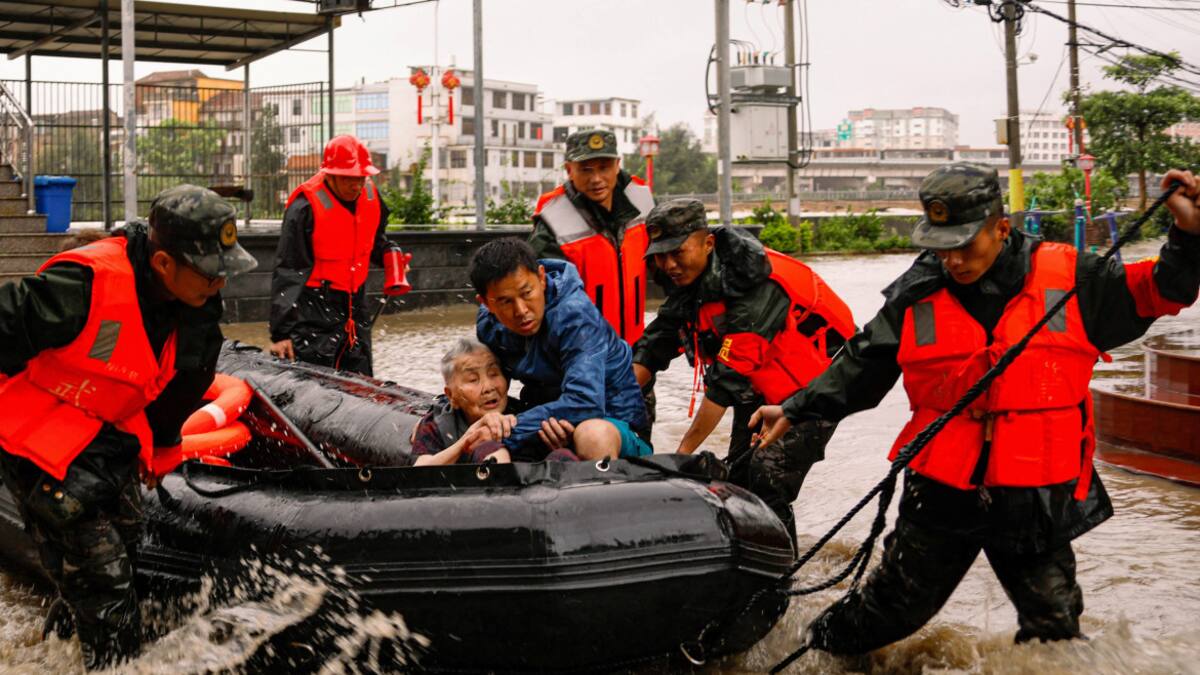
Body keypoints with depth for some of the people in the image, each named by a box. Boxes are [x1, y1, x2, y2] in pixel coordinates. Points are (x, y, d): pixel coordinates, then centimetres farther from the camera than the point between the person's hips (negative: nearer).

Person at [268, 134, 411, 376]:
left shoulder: (371, 196, 2)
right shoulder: (305, 207, -17)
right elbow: (288, 272, -17)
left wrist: (390, 255, 0)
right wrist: (281, 333, -21)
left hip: (355, 309, 7)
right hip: (314, 314, -6)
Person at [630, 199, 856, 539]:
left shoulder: (755, 285, -33)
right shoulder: (687, 278, -7)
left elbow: (729, 377, -34)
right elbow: (655, 345, -4)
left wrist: (684, 450, -31)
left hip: (813, 381, -8)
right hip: (759, 386, 8)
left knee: (768, 480, -18)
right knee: (738, 477, 9)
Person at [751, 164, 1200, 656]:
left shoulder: (1068, 277, -5)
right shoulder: (917, 294, -2)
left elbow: (1151, 293, 3)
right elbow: (862, 367, 8)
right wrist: (796, 410, 4)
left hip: (1038, 499, 0)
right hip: (940, 492, 0)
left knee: (1055, 632, 8)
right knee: (894, 606, 14)